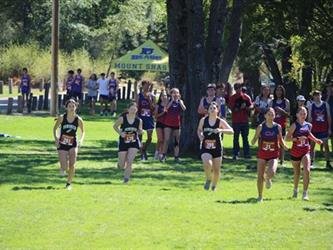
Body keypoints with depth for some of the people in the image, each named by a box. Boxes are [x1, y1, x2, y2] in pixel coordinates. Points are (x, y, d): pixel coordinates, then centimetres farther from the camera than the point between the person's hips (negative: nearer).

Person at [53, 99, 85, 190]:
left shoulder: (79, 120, -6)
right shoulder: (62, 118, -8)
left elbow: (83, 131, 9)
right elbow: (55, 129, 5)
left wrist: (81, 140, -9)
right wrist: (56, 139, -10)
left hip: (73, 145, 1)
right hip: (62, 145, -1)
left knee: (72, 165, -14)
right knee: (64, 168, -8)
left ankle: (69, 183, 4)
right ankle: (63, 167, 30)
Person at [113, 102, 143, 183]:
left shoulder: (139, 121, -6)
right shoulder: (122, 119, -13)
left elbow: (139, 131, 7)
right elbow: (115, 126, 2)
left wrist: (140, 131, -17)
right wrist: (120, 133, -14)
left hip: (134, 143, 1)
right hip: (123, 142, -1)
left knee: (129, 162, -13)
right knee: (122, 166, 4)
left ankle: (126, 179, 3)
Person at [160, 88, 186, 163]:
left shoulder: (180, 101, 7)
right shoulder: (169, 100, 1)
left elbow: (184, 109, -10)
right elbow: (166, 107, -18)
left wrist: (179, 100, -11)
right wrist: (172, 100, -15)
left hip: (176, 124, 2)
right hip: (168, 123, -2)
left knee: (177, 141, 4)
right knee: (166, 140, -9)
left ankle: (176, 157, 8)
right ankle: (164, 156, -2)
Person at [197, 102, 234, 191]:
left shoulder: (220, 122, -6)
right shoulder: (203, 120, -1)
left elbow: (231, 131, -14)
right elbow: (199, 130, 16)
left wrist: (221, 130, -30)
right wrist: (200, 136, -5)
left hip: (217, 148, 1)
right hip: (205, 148, -1)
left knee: (216, 170, 6)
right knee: (208, 164, -27)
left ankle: (214, 185, 34)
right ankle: (208, 180, 2)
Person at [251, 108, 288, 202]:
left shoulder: (278, 127, -4)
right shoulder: (261, 127, -6)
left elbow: (280, 139, 10)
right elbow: (254, 140, -1)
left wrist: (284, 146, -7)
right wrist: (253, 141, -23)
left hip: (273, 155, -1)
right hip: (262, 154, 1)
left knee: (271, 172, -25)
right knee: (260, 176, -1)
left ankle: (268, 179, 14)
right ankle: (260, 196, 16)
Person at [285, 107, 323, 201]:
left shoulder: (309, 125, 2)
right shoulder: (295, 125, -12)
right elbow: (287, 138, -17)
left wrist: (315, 140, 11)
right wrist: (297, 138, -28)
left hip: (305, 151, 2)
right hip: (295, 151, -2)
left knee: (307, 170, -18)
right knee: (297, 173, 14)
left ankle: (305, 193, -13)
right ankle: (295, 190, 41)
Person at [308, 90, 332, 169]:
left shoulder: (326, 105, 1)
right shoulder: (311, 106, 2)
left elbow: (329, 117, 3)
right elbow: (310, 118, 5)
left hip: (324, 129, -1)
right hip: (314, 129, 1)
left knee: (326, 145, -1)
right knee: (312, 145, 4)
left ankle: (328, 163, 2)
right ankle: (311, 162, 11)